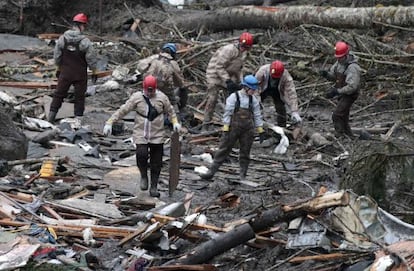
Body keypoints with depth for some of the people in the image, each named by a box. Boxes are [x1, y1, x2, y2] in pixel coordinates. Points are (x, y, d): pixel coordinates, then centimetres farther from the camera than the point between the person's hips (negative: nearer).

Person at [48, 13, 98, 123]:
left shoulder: (62, 38, -3)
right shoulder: (84, 41, -15)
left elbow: (56, 56, 6)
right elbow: (91, 59, -10)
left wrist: (58, 69, 18)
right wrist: (94, 73, 2)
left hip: (65, 73, 3)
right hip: (80, 74, -3)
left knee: (59, 94, 11)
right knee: (79, 96, 9)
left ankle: (51, 115, 11)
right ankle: (78, 117, 10)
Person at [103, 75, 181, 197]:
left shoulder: (162, 97, 1)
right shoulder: (136, 97, -3)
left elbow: (170, 110, 16)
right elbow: (122, 110, -3)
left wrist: (175, 122, 2)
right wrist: (109, 122, -8)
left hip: (157, 135, 2)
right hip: (141, 134, -2)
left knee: (156, 162, 4)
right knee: (141, 154, -22)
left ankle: (154, 187, 18)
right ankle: (143, 176, 7)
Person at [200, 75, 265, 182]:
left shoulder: (253, 99, 6)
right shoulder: (234, 97, -8)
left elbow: (257, 115, 11)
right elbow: (227, 113, -8)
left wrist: (260, 131, 9)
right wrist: (225, 129, -13)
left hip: (248, 131, 4)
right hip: (233, 128, -4)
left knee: (245, 153, 8)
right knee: (223, 150, -1)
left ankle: (243, 176, 17)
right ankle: (211, 172, 0)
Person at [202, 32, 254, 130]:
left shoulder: (243, 53, 3)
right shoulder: (229, 50, -25)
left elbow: (238, 69, 15)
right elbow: (219, 67, -26)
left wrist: (240, 81, 3)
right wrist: (228, 81, -30)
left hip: (228, 76, 8)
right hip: (215, 75, -8)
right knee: (212, 100, -8)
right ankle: (205, 125, -1)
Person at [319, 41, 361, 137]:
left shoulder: (352, 68, -26)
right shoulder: (339, 62, 1)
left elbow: (352, 87, -31)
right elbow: (333, 76, 10)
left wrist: (337, 91, -34)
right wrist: (326, 74, -13)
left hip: (350, 95, -9)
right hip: (342, 94, 9)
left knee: (337, 115, -17)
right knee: (343, 116, 18)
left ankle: (340, 136, -12)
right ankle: (349, 136, 31)